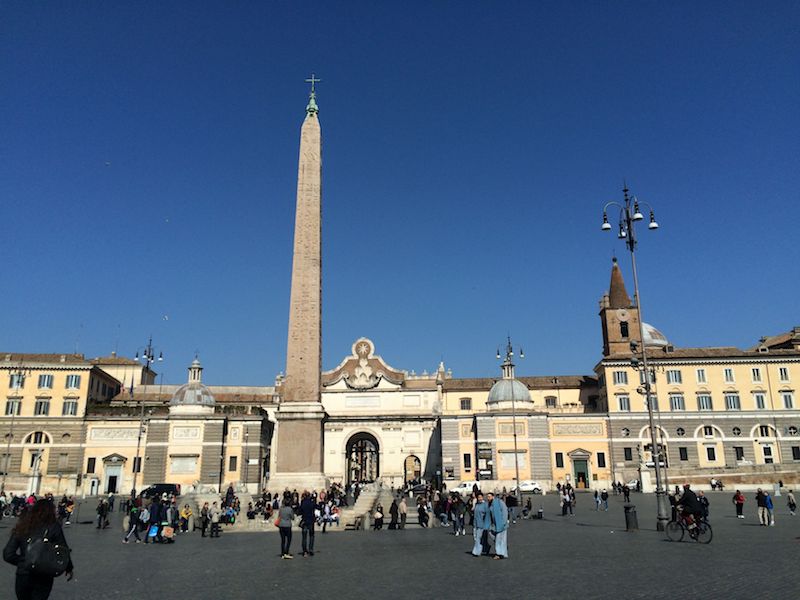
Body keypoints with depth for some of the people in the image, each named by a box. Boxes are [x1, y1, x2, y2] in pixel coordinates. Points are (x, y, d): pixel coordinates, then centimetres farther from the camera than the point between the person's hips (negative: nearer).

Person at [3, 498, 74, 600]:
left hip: (22, 576, 3)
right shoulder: (53, 527, -9)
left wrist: (23, 562, 10)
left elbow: (8, 555, -3)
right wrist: (70, 569, 9)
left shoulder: (22, 527, -1)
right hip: (43, 578, -3)